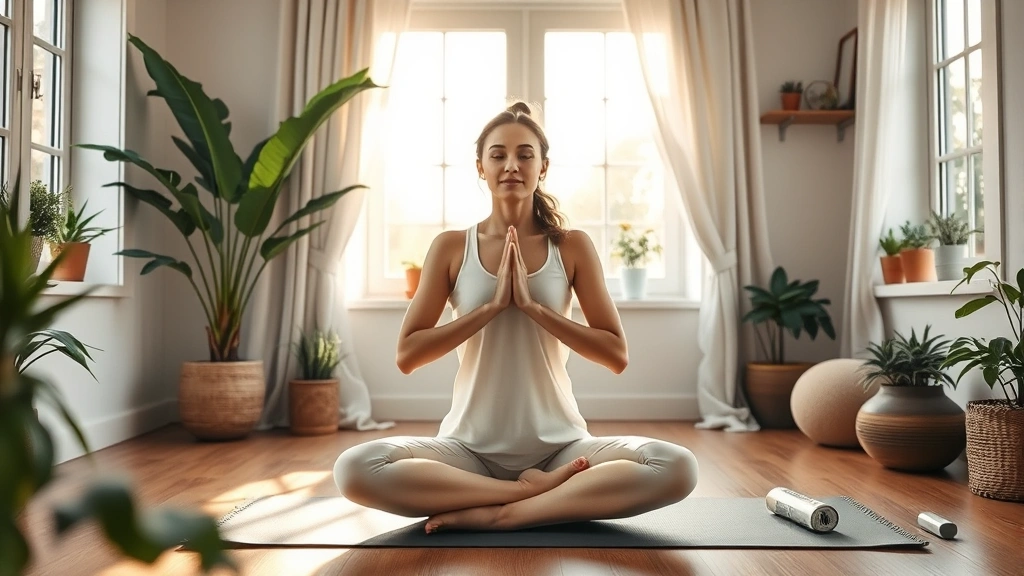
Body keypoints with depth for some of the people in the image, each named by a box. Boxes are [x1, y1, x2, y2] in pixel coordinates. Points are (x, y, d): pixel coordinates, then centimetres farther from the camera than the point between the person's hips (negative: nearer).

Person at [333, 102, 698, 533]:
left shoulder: (572, 247, 1)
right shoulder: (451, 247, 1)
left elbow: (616, 355, -3)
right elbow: (407, 355, -4)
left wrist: (532, 305, -14)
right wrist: (493, 305, -14)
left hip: (559, 446, 0)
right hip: (469, 448, 0)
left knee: (678, 467, -26)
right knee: (355, 468, -28)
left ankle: (499, 514, -19)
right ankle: (537, 489, -16)